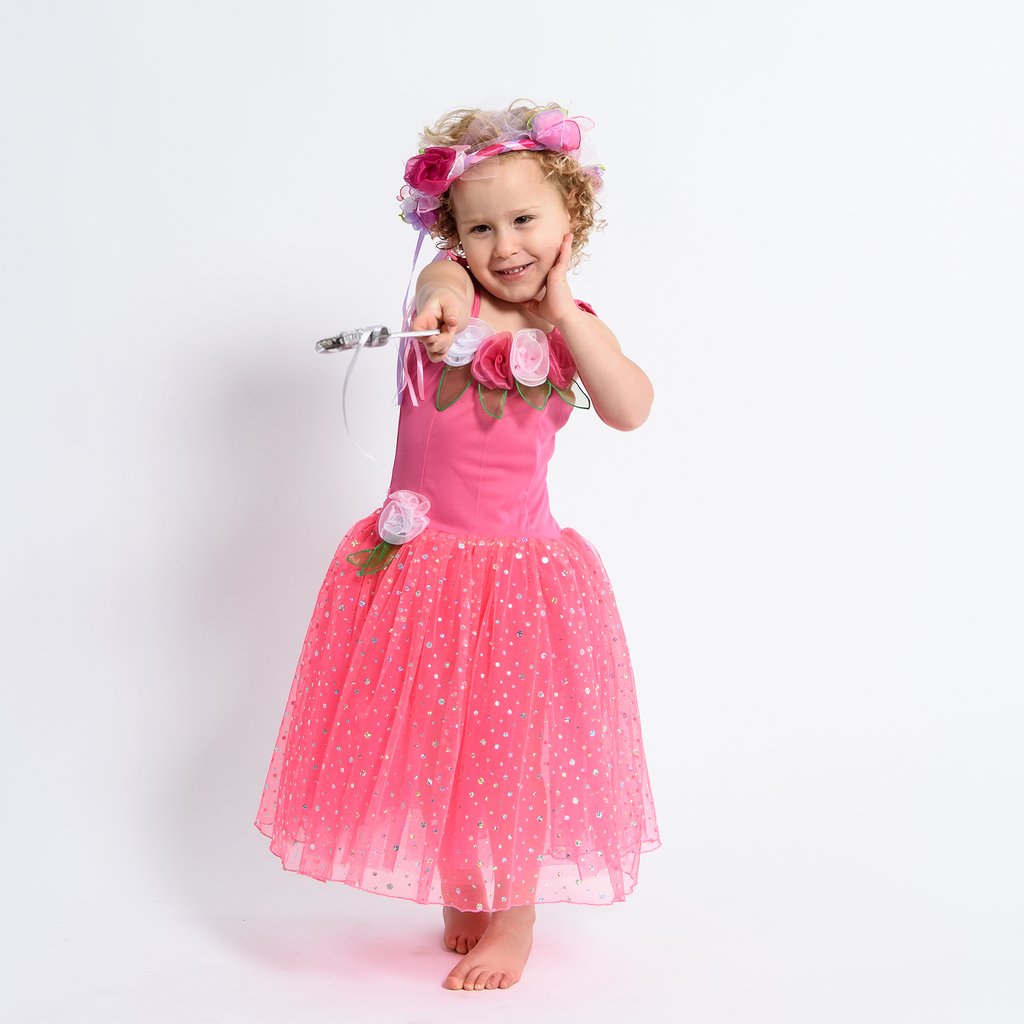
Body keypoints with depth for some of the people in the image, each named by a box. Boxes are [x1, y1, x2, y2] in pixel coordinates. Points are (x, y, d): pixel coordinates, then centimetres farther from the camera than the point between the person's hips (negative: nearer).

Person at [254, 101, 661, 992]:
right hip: (420, 561, 0)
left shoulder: (575, 327, 2)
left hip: (519, 567, 0)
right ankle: (460, 897, 33)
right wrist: (442, 299, -53)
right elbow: (446, 284, -30)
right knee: (432, 738, 10)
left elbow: (632, 409, -15)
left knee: (513, 742, 7)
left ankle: (514, 918, 25)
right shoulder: (450, 295, -4)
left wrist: (564, 310, -15)